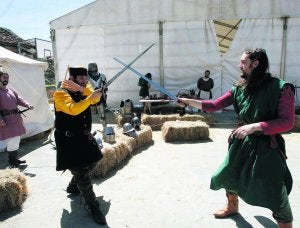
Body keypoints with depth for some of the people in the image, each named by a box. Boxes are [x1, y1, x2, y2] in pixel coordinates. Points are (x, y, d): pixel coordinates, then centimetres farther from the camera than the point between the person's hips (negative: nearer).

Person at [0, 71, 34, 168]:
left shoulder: (11, 90, 16)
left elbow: (18, 99, 10)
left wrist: (27, 105, -9)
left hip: (16, 117, 8)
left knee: (16, 139, 15)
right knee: (12, 141, -8)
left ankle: (14, 159, 30)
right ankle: (12, 163, 7)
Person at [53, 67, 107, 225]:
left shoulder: (84, 91, 8)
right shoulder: (61, 93, -15)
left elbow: (96, 99, -13)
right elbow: (73, 109, -33)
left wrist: (82, 88, -27)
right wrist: (91, 98, -38)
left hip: (84, 137, 8)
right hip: (68, 140, -8)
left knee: (90, 163, 22)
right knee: (81, 173, -7)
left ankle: (73, 187, 47)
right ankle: (93, 207, 6)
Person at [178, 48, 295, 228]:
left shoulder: (280, 88, -15)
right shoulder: (239, 89, 1)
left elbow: (287, 122, -18)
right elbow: (215, 105, 0)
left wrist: (254, 126, -27)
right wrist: (189, 101, -7)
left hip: (267, 146, -6)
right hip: (242, 142, 6)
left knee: (277, 197, -1)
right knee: (230, 175, 21)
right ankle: (232, 207, 49)